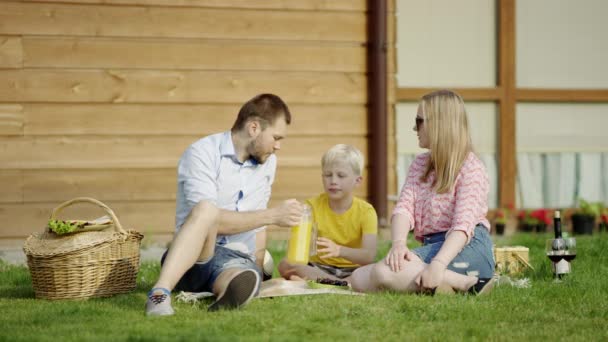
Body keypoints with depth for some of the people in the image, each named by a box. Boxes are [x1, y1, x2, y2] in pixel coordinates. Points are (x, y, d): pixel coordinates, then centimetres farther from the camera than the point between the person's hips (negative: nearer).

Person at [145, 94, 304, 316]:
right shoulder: (202, 154, -6)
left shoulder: (267, 162, 16)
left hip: (238, 259, 1)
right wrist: (273, 216, -15)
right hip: (191, 259, -1)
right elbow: (209, 217, -17)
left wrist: (258, 270, 16)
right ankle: (160, 294, -48)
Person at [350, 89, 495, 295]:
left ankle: (467, 283, -22)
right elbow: (404, 208, 3)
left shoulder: (470, 168, -5)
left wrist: (438, 264, -33)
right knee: (359, 279, -11)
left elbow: (463, 224, -18)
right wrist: (398, 243, -19)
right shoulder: (420, 165, 19)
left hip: (468, 247, -8)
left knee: (384, 272, -31)